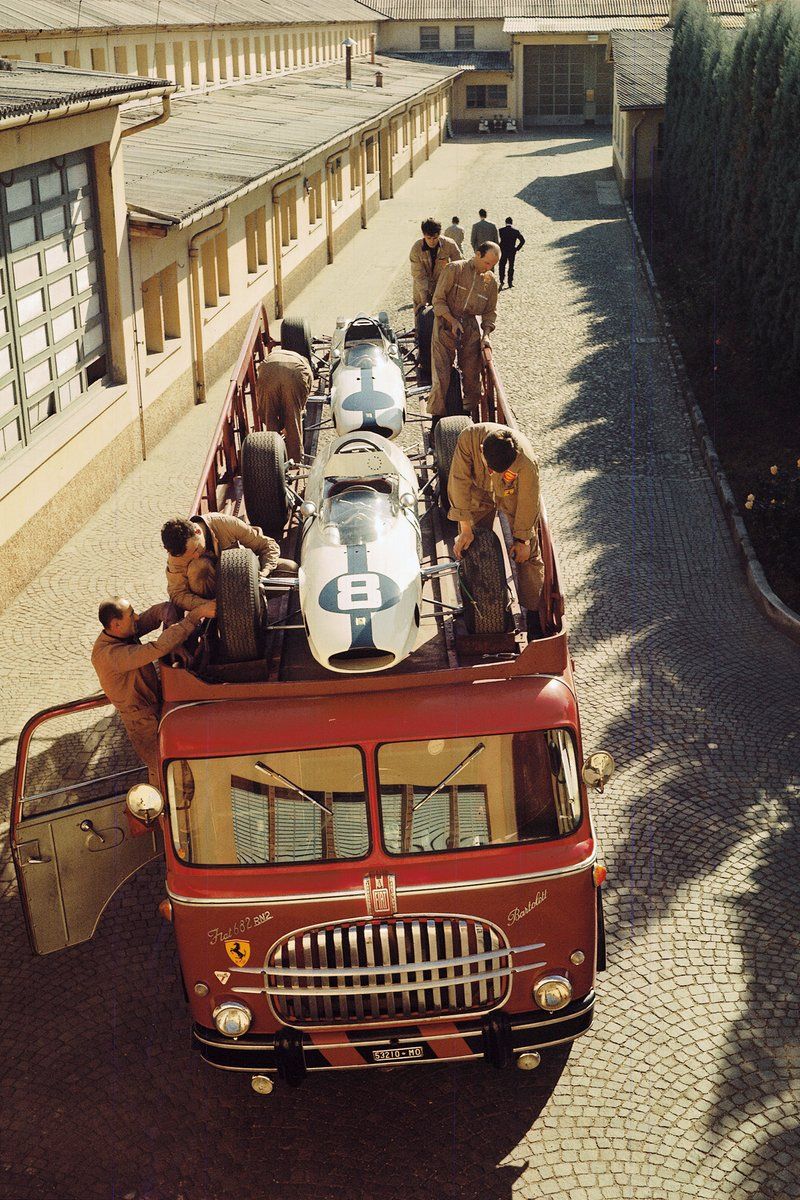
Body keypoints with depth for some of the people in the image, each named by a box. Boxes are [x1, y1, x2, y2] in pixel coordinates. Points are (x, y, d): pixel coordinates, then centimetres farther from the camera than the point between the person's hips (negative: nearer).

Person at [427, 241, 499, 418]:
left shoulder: (491, 281, 6)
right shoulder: (455, 269, -8)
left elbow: (490, 311, 14)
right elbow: (438, 299, -7)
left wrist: (485, 334, 0)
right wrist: (453, 321, -15)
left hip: (471, 328, 4)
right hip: (446, 325, -4)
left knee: (472, 374, 4)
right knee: (441, 376, -8)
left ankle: (471, 414, 19)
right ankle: (436, 418, 2)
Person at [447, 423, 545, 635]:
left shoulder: (526, 462, -42)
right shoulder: (468, 438, -38)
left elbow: (528, 502, -25)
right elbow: (460, 482, -29)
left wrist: (522, 539, -13)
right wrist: (465, 529, -25)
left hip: (515, 497, -2)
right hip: (480, 492, 2)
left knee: (526, 554, 1)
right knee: (471, 547, 5)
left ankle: (533, 613, 12)